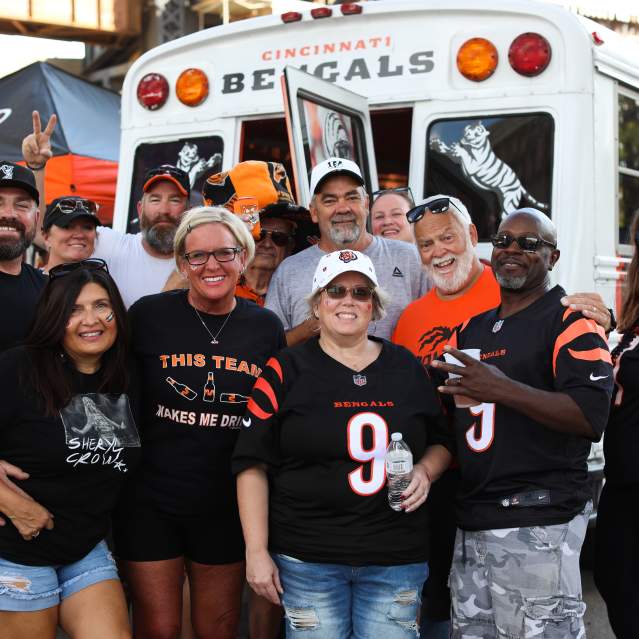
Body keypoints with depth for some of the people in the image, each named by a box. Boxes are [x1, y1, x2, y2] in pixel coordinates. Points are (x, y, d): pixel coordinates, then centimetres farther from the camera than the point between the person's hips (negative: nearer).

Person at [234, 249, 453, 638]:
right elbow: (253, 464, -3)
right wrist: (257, 552, -7)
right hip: (306, 560, -2)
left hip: (397, 560, 2)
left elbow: (441, 441, 18)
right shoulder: (286, 371, -2)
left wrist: (425, 472, -5)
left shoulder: (407, 367, 7)